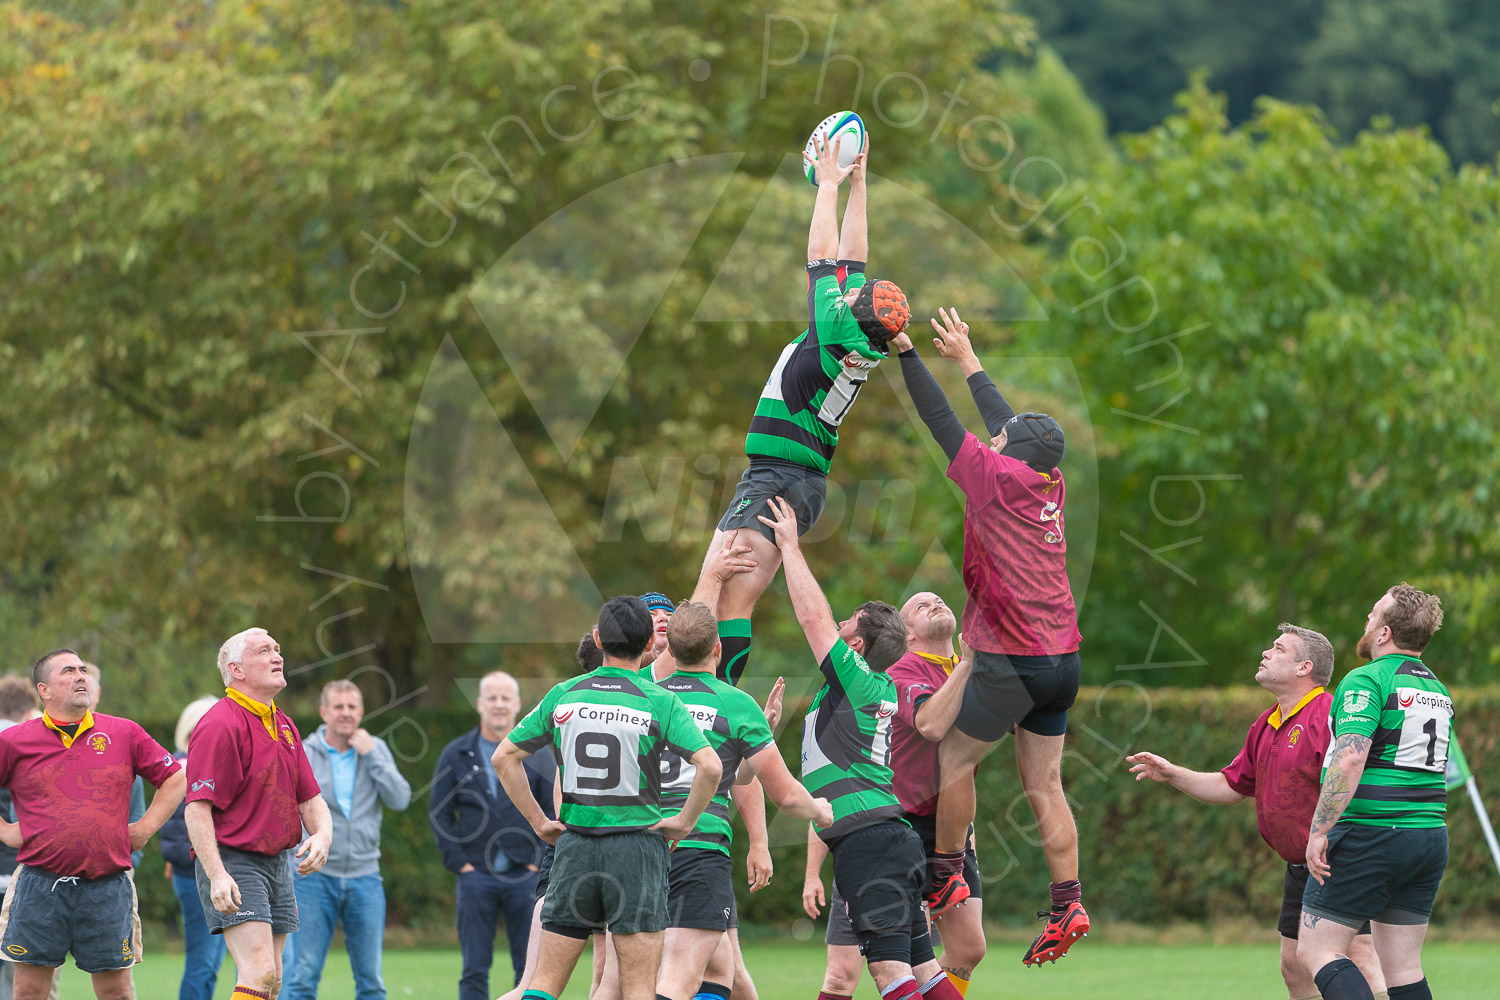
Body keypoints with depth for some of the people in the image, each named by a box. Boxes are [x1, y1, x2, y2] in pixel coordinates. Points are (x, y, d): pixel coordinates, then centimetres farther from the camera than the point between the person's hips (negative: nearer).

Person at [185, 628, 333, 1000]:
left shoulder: (284, 725, 16)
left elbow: (310, 798, 19)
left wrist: (321, 835, -4)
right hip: (233, 862, -9)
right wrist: (216, 875, -27)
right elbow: (197, 808, -18)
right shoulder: (220, 725, -13)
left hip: (279, 864, 9)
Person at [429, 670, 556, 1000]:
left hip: (525, 875, 0)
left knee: (531, 969, 1)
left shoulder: (536, 755, 6)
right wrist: (457, 861, -3)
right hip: (476, 875, 0)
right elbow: (438, 812, 7)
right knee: (474, 971, 1)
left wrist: (542, 859, -3)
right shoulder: (456, 755, 7)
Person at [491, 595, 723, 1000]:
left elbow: (504, 757, 7)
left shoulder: (563, 694, 4)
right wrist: (685, 821, -3)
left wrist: (539, 822, 11)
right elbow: (709, 766, -17)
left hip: (575, 845, 3)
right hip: (637, 847, -3)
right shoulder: (659, 701, -6)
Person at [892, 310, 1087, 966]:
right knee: (1043, 786, 8)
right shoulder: (1051, 487, 9)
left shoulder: (997, 478, -10)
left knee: (954, 759, 8)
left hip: (1011, 662, -7)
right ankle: (1066, 907, 3)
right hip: (1061, 661, 7)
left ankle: (945, 877, 13)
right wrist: (967, 361, 33)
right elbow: (1009, 424, 23)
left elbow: (940, 421, -4)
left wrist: (906, 352, 3)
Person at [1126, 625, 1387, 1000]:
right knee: (1294, 967, 13)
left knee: (1360, 958, -16)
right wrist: (1171, 773, 14)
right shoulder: (1265, 726, 13)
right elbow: (1231, 787, 23)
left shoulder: (1329, 717, -17)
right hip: (1300, 869, 10)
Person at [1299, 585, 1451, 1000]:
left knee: (1317, 950, -3)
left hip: (1369, 836, -8)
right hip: (1431, 839, 8)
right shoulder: (1438, 689, 16)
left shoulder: (1367, 681, -11)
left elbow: (1350, 757, -23)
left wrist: (1319, 831, -20)